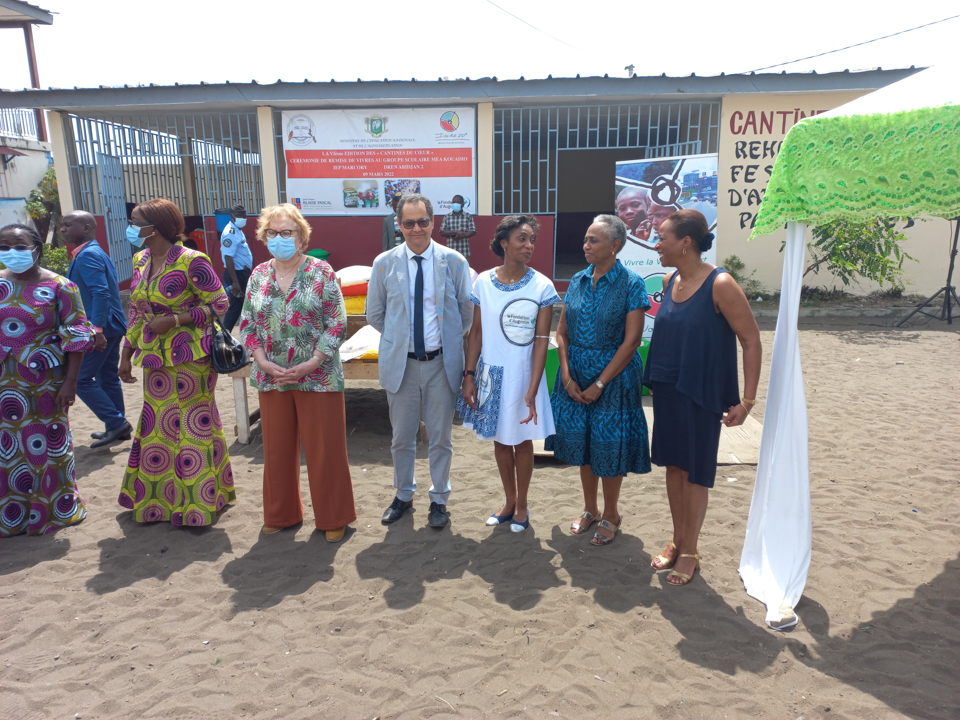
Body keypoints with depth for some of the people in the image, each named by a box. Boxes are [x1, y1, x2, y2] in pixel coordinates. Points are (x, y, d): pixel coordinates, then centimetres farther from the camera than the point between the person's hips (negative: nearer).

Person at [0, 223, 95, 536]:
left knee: (47, 442, 6)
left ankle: (53, 508, 25)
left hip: (44, 379, -3)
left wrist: (70, 381, -11)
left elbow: (76, 337, -7)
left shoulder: (59, 286, -7)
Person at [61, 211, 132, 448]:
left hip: (102, 327, -10)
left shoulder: (87, 255, -15)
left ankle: (116, 422, -2)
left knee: (80, 378, -4)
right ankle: (117, 427, 21)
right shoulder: (97, 253, 17)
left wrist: (96, 329, -28)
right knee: (108, 378, 14)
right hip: (111, 326, 10)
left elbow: (101, 293, -26)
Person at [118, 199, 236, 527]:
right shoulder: (140, 260, 9)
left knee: (194, 423, 2)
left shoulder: (191, 262, -13)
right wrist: (127, 353, 14)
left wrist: (174, 320, -19)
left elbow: (219, 303, -11)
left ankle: (198, 501, 17)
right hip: (155, 358, 7)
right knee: (157, 425, 13)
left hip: (190, 356, -7)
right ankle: (156, 499, 29)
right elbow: (136, 311, 16)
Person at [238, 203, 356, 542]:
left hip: (318, 377, -4)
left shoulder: (321, 272, -5)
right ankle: (281, 514, 32)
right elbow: (247, 323, 7)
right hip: (272, 377, 4)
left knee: (324, 448, 3)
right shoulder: (259, 275, 7)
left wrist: (312, 363, -16)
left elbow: (337, 323, -9)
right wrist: (263, 361, -8)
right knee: (277, 448, 13)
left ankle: (332, 517, 20)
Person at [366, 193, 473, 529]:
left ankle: (439, 499, 29)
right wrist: (399, 337, 6)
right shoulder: (384, 264, -1)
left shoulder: (454, 262, -3)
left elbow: (467, 312, 5)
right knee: (402, 437, 14)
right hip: (401, 363, 1)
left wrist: (449, 342, 4)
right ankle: (403, 495, 35)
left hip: (442, 363, -1)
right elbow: (374, 314, 10)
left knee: (441, 438, 11)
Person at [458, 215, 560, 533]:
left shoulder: (542, 286, -10)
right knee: (500, 440, 15)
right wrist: (469, 376, -1)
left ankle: (522, 506, 32)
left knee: (522, 441, 12)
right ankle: (509, 502, 35)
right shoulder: (483, 283, -3)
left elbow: (541, 341, -11)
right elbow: (476, 333, 2)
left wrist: (532, 391, -16)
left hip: (522, 374, -2)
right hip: (491, 374, 2)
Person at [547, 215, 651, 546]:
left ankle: (610, 515, 27)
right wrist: (567, 376, -7)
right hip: (575, 375, 5)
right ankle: (590, 508, 34)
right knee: (581, 441, 14)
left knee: (609, 445, 6)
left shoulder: (631, 284, -11)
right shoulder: (578, 281, 4)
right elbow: (562, 332, 5)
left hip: (613, 376, -4)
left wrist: (600, 384, -15)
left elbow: (631, 341, -14)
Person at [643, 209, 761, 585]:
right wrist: (656, 380, 12)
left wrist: (747, 400, -15)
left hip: (701, 392, -6)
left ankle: (689, 551, 23)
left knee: (695, 472, 6)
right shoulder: (669, 282, 5)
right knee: (673, 465, 15)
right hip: (666, 388, 7)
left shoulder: (720, 285, -16)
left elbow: (751, 342, -13)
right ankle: (677, 541, 32)